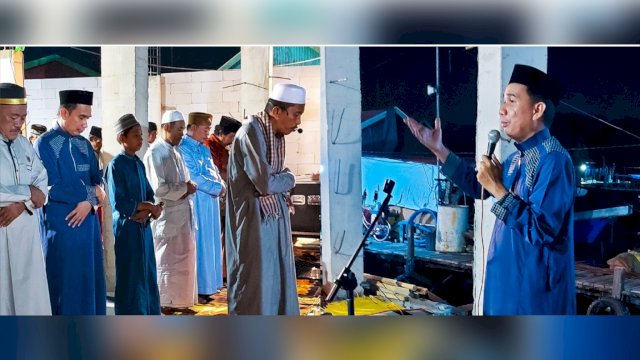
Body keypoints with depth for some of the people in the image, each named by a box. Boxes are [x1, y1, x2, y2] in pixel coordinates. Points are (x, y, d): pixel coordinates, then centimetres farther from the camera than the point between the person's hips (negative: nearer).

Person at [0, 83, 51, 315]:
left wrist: (21, 204, -9)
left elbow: (42, 182, 8)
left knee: (32, 293, 7)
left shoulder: (24, 144, 12)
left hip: (26, 230, 5)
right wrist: (27, 192, -10)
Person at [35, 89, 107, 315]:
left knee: (90, 279, 12)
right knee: (65, 282, 0)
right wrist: (90, 193, -10)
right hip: (62, 224, -7)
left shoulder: (84, 144, 12)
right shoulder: (45, 144, -10)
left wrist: (89, 202, -9)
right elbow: (52, 188, -17)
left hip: (88, 220, 7)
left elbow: (97, 180, 12)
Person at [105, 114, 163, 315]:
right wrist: (149, 207, -11)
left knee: (147, 276, 12)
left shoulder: (139, 164, 11)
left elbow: (149, 196, 9)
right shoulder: (116, 165, -11)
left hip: (143, 227, 7)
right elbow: (120, 204, -18)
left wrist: (147, 211, -12)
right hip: (127, 228, -7)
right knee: (130, 278, 1)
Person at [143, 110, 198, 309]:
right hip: (166, 216, -9)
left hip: (183, 214, 9)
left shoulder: (176, 152, 13)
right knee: (166, 261, 0)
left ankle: (178, 300, 23)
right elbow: (159, 188, -21)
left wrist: (189, 188, 0)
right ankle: (165, 304, 9)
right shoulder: (155, 153, -14)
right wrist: (185, 189, -11)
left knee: (182, 259, 13)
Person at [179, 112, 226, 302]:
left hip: (209, 202, 9)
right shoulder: (183, 148, -13)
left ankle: (206, 284, 21)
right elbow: (193, 177, -19)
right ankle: (194, 288, 3)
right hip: (195, 203, -9)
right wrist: (217, 187, -13)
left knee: (208, 242, 12)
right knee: (196, 244, -4)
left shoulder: (204, 149, 15)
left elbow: (214, 172, 16)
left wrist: (220, 185, -5)